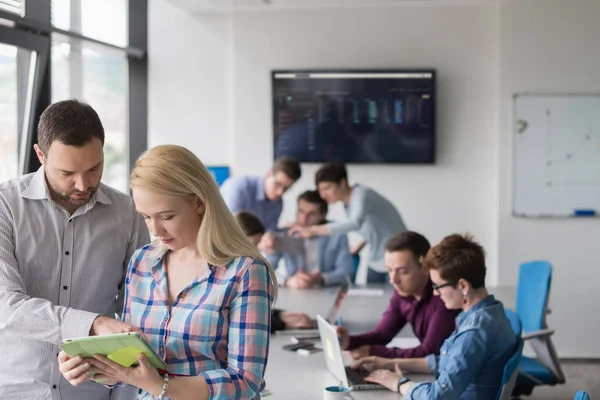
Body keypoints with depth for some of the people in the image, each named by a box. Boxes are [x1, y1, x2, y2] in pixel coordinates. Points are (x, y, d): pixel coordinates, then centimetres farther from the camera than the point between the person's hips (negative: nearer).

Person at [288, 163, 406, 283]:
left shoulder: (361, 195, -20)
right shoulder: (347, 203, 4)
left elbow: (355, 223, -40)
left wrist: (313, 230, -43)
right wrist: (360, 245, 6)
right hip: (376, 263, 8)